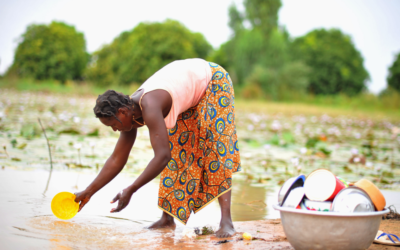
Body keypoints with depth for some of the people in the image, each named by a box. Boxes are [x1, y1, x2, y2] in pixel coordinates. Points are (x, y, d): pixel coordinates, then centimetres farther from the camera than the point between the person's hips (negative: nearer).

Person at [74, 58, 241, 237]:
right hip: (191, 97, 9)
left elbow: (162, 156, -44)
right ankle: (167, 218, 8)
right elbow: (117, 159, -5)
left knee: (217, 144, -18)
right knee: (176, 149, 5)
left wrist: (131, 190, -43)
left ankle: (226, 221, -20)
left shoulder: (149, 108, -38)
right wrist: (88, 192, -6)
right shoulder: (131, 112, -11)